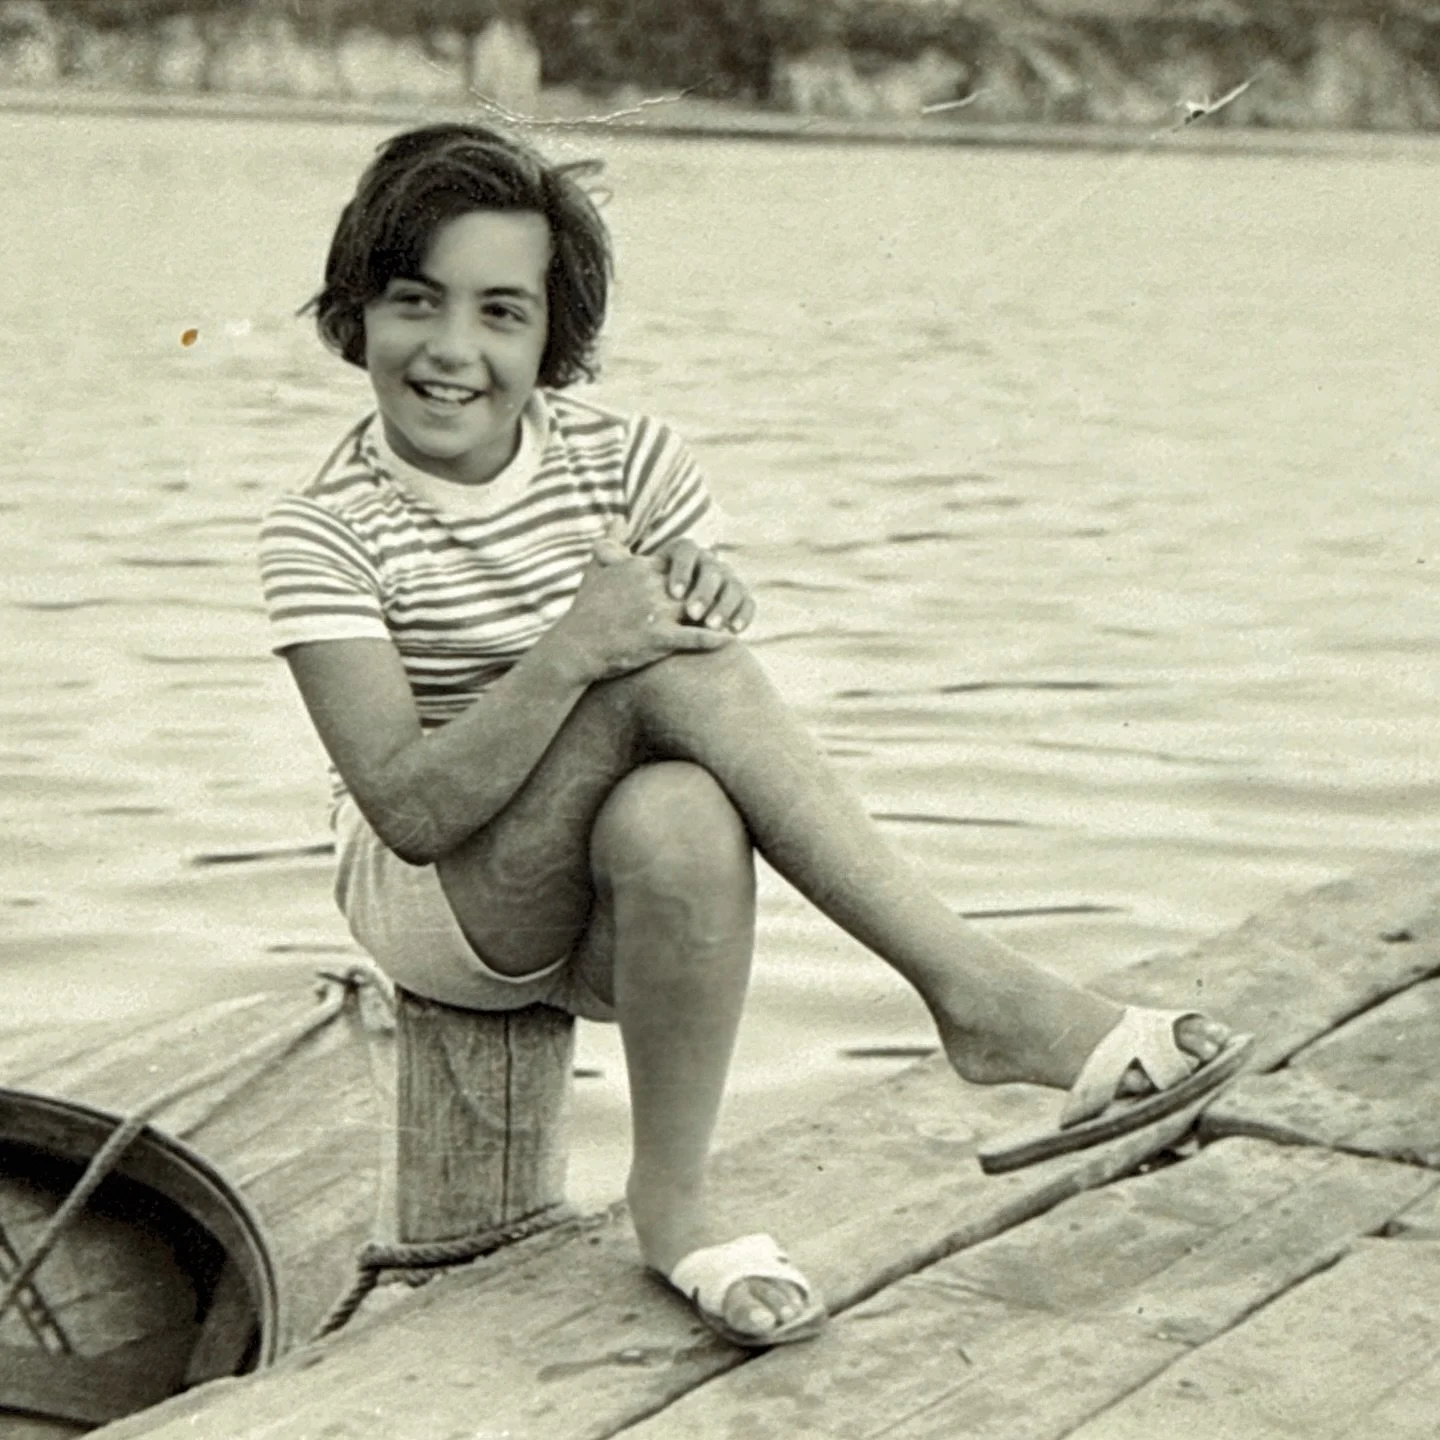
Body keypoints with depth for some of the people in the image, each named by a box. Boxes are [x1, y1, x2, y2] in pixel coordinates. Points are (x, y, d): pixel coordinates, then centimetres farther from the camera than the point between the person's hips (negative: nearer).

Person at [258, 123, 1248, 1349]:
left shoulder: (627, 464, 0)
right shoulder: (324, 531, -9)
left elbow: (728, 710, -3)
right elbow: (410, 809, -20)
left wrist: (714, 610, -25)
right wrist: (573, 655, -34)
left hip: (612, 920, 3)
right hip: (436, 906, -3)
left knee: (680, 816, -37)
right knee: (661, 669, -30)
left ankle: (676, 1201, -21)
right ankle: (973, 991, -30)